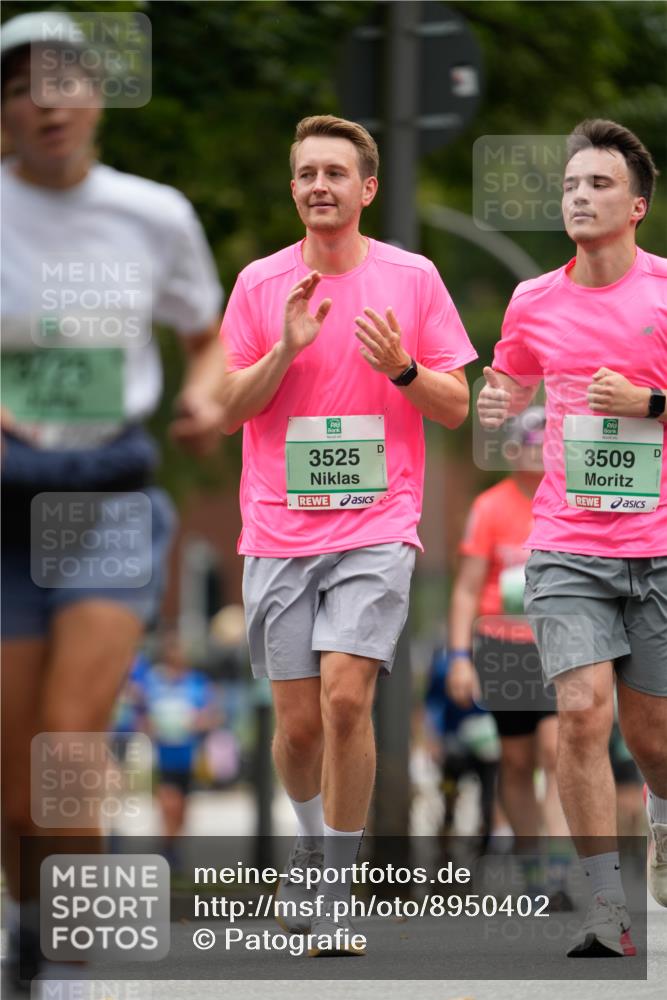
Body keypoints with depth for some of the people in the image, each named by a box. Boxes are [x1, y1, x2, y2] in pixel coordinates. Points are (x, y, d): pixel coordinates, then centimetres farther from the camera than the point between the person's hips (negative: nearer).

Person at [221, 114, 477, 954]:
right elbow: (229, 411, 3)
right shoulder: (259, 283, 5)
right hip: (278, 531, 2)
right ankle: (312, 840, 33)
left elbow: (455, 408, 6)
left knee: (346, 694, -18)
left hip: (376, 528, -2)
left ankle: (334, 898, -10)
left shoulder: (412, 278, 3)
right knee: (298, 721, 2)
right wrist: (286, 348, -12)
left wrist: (401, 367, -14)